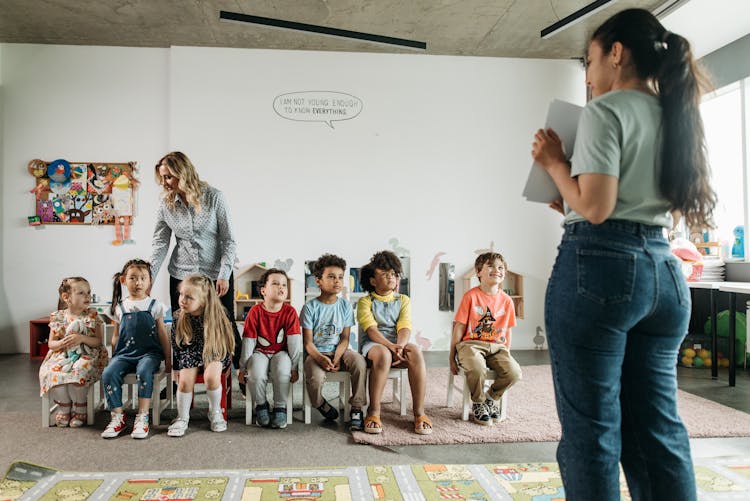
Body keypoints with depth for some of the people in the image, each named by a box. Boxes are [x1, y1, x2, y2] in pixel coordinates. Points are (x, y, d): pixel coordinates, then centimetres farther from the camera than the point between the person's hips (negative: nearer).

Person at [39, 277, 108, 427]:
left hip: (86, 355, -2)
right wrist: (61, 343, -13)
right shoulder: (58, 317, 5)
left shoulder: (92, 316, 1)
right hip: (62, 356, 2)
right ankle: (64, 406, -1)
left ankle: (80, 408, -6)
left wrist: (82, 338, -19)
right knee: (52, 372, -27)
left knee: (77, 372, -32)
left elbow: (98, 342, -2)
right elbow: (51, 343, 10)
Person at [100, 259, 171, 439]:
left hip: (149, 352, -3)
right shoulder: (120, 307, 12)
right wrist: (113, 358, 14)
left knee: (144, 371, -34)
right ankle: (117, 416, -12)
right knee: (108, 373, -25)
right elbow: (116, 336, 20)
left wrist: (168, 360, 7)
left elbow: (163, 335, 8)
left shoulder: (154, 306, 6)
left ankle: (142, 417, -26)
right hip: (124, 353, 3)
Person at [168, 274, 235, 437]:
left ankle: (215, 412, -4)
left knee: (211, 376, -28)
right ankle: (182, 418, -1)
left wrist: (227, 364, -1)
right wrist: (176, 368, 5)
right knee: (185, 380, -22)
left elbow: (228, 341, -4)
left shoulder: (217, 315, -17)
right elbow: (175, 345, 3)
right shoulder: (178, 317, -9)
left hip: (214, 354, -2)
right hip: (190, 355, 2)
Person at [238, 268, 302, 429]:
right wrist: (243, 367, -3)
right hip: (260, 353, 0)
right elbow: (248, 342, -7)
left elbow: (295, 342, -8)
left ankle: (280, 408, -8)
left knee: (282, 370, -30)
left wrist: (295, 367, -10)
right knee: (256, 373, -29)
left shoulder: (290, 312, -10)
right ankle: (261, 406, 0)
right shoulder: (255, 312, -11)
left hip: (281, 352, 0)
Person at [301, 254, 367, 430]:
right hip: (316, 353, -2)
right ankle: (321, 405, 4)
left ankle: (356, 409, -17)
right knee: (315, 378, -33)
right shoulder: (310, 307, -5)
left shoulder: (345, 305, 3)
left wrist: (336, 358, -16)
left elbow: (345, 338, 1)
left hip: (339, 351, 2)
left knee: (359, 361, -29)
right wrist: (321, 359, -25)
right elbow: (308, 342, -7)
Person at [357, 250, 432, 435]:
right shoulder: (365, 301, 7)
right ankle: (374, 411, -26)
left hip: (398, 344, 3)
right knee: (383, 354, -38)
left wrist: (400, 347, -22)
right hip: (373, 344, -3)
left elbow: (405, 328, 0)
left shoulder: (403, 300, 16)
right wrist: (391, 346, -26)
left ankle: (419, 413, -27)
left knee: (415, 351, -32)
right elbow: (371, 330, -9)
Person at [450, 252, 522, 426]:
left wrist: (506, 355, 10)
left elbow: (507, 332, 15)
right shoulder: (471, 296, -3)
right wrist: (452, 357, -1)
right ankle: (478, 404, -4)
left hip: (497, 346, 4)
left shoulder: (506, 300, 8)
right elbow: (459, 328, -2)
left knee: (514, 372, -23)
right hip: (471, 344, -4)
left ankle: (491, 398, 8)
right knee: (477, 368, -35)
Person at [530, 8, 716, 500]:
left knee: (592, 429, 1)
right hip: (664, 269, 8)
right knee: (659, 428, 13)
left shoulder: (606, 110, -6)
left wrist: (555, 163, 1)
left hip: (598, 265, -8)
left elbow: (595, 208, -15)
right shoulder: (677, 115, 17)